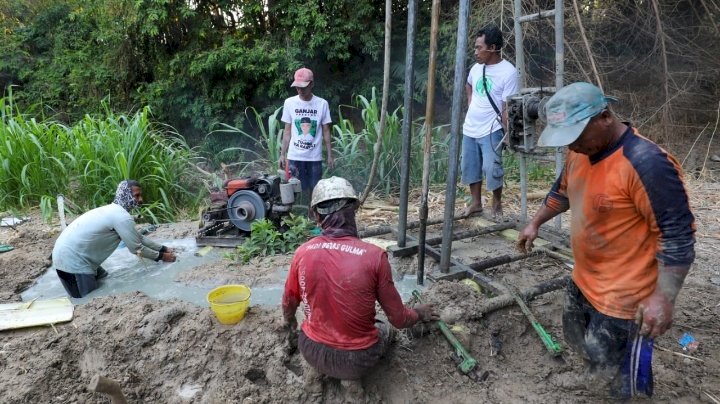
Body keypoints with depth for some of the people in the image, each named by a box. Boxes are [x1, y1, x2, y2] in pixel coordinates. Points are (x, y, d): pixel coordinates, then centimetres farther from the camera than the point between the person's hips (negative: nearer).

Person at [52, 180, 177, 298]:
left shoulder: (115, 211, 12)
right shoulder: (122, 217, -19)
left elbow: (139, 238, 19)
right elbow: (136, 248, -13)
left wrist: (163, 248, 17)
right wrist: (161, 256, 0)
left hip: (68, 252, 10)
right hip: (72, 258, -10)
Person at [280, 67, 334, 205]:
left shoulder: (322, 104, -2)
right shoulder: (289, 103, 0)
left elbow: (326, 132, 3)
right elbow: (287, 131, 6)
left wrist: (330, 155, 1)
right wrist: (282, 154, 3)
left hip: (315, 157, 0)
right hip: (294, 157, 1)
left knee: (315, 191, 4)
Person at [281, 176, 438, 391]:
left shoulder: (303, 253, -11)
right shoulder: (374, 255, -20)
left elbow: (288, 304, 8)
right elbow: (399, 319, -9)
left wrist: (290, 321, 32)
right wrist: (420, 313, 14)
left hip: (312, 353, 4)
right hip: (355, 361, -4)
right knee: (385, 329, 28)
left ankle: (329, 369, 12)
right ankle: (351, 374, 6)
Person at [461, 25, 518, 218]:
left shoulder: (508, 72, -14)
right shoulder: (477, 67, 5)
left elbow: (508, 108, -15)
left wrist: (508, 134, -16)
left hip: (491, 131, -6)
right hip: (470, 129, 7)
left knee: (492, 169, -7)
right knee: (470, 167, 11)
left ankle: (497, 204, 15)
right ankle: (476, 203, 26)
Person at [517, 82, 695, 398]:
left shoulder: (647, 164, -29)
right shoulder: (581, 151, -2)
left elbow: (677, 236, -26)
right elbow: (562, 191, 18)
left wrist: (663, 298, -26)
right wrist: (535, 223, 20)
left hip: (623, 295, -8)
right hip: (583, 281, 9)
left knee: (619, 374, 9)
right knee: (579, 340, 27)